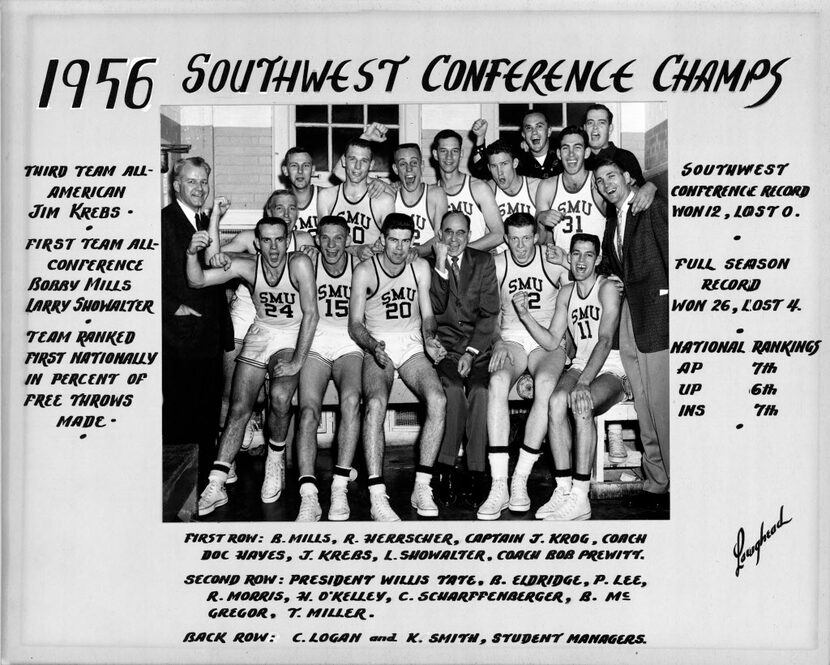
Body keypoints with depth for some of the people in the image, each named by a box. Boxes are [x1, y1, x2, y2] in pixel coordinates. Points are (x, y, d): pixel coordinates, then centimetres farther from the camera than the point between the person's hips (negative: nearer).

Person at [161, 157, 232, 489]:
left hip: (210, 333, 7)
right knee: (179, 408, -2)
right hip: (178, 332, -7)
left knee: (208, 408, 10)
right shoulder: (164, 221, -6)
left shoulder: (207, 222, 18)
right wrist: (173, 307, -17)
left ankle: (207, 473, 19)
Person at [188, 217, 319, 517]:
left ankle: (276, 458, -1)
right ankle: (215, 486, -6)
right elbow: (197, 281, -10)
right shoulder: (247, 266, -9)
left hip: (294, 338, -3)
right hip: (260, 334, 3)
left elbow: (311, 314, -18)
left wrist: (297, 360, -21)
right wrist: (193, 253, -30)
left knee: (280, 396, -29)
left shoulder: (299, 263, -18)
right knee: (239, 408, -7)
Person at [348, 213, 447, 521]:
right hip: (377, 347, -3)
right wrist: (373, 346, -22)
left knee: (437, 399, -27)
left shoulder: (420, 267, 9)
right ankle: (377, 497, -34)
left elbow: (427, 315, 10)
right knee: (375, 404, -33)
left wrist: (429, 338, -12)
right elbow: (355, 324, -2)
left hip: (412, 346, 3)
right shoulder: (365, 271, 0)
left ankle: (422, 487, -21)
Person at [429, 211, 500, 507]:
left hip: (478, 345, 1)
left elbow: (490, 313, 3)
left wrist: (471, 352, -8)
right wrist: (441, 265, -16)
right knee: (454, 388, -31)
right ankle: (446, 472, -23)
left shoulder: (484, 262, 9)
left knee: (480, 390, -29)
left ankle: (476, 475, -25)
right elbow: (437, 308, -7)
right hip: (444, 345, -1)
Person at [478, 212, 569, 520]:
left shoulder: (554, 262, 2)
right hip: (510, 339, 1)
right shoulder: (496, 265, 6)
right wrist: (498, 343, -7)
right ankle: (499, 486, -36)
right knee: (498, 381, -33)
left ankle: (520, 479, -29)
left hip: (548, 340, -1)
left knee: (545, 383, -36)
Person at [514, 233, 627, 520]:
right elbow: (552, 342, 11)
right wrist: (525, 316, -5)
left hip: (612, 369, -5)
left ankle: (580, 497, -31)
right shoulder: (566, 293, 13)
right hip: (581, 365, 5)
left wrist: (584, 382, -32)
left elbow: (605, 340, -19)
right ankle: (563, 490, -25)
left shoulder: (607, 288, -7)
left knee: (581, 405, -34)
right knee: (556, 401, -28)